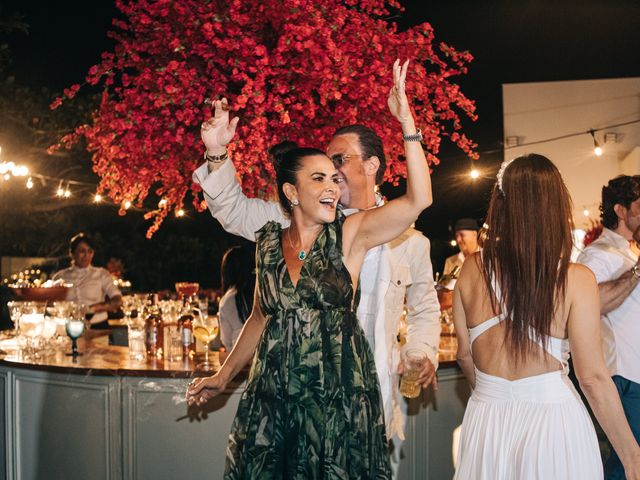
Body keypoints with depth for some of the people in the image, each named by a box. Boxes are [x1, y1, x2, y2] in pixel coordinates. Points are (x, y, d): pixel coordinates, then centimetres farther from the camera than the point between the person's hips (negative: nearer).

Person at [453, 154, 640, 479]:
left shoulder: (472, 269, -5)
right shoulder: (576, 279, -14)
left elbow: (464, 355, 4)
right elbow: (593, 378, -13)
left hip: (486, 419, 2)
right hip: (552, 420, -2)